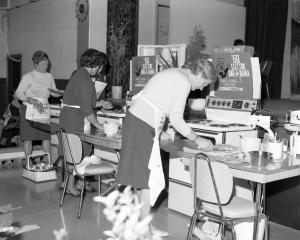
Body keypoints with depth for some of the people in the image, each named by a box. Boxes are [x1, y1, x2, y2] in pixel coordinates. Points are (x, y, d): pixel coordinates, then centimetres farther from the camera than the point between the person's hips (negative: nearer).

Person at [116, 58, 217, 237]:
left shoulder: (174, 73, 17)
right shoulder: (184, 82, -12)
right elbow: (176, 120, -14)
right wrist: (197, 139, -4)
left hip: (133, 119, 10)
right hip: (144, 127, -10)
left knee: (142, 176, 14)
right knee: (151, 179, -1)